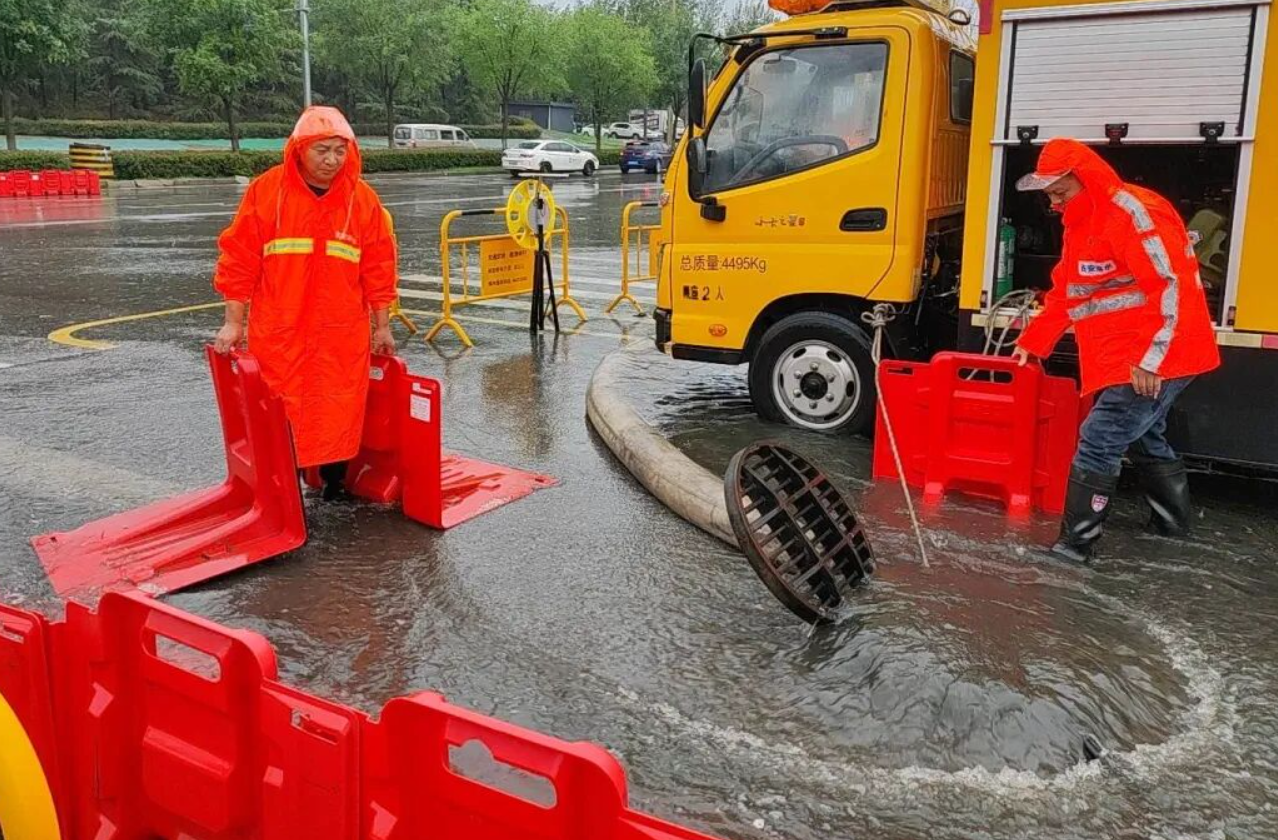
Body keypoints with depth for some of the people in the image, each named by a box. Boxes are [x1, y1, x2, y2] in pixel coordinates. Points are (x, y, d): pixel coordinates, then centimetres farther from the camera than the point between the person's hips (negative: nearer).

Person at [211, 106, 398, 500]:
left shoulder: (363, 199, 1)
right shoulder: (266, 190, -3)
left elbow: (378, 268, 7)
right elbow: (238, 259, 1)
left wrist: (382, 327, 10)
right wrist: (234, 322, 0)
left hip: (342, 335, 1)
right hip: (278, 332, -1)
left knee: (339, 411, 6)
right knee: (280, 414, 3)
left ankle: (335, 483, 23)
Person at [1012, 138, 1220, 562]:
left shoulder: (1134, 212, -18)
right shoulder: (1082, 225, 14)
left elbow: (1171, 287, -24)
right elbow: (1064, 294, 21)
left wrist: (1150, 359, -27)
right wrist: (1032, 341, 17)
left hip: (1153, 362, -11)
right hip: (1121, 362, 11)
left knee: (1098, 443, -13)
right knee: (1145, 439, 24)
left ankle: (1075, 543, -7)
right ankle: (1173, 522, 41)